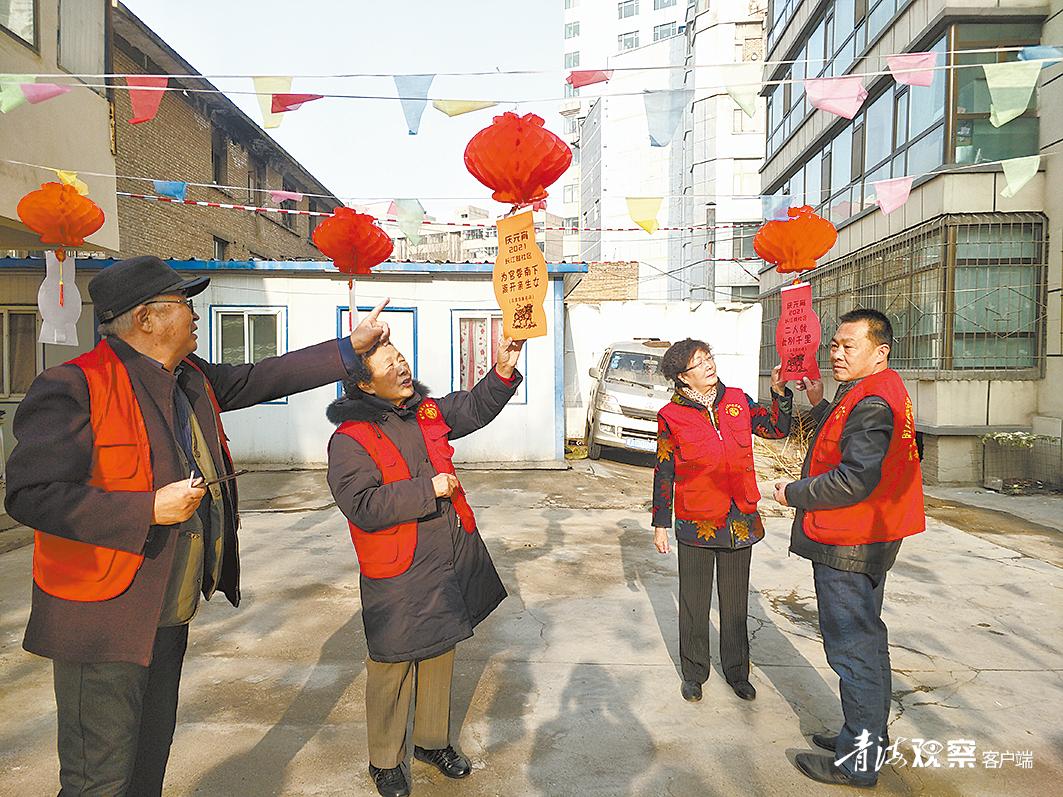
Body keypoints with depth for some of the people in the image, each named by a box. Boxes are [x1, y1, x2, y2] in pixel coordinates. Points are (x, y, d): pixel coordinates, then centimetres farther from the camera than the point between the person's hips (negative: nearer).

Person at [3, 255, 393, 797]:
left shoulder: (192, 378, 6)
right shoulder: (75, 387, -19)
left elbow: (262, 379, 13)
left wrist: (352, 346, 12)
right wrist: (151, 509, -23)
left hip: (170, 614, 8)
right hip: (104, 620, -8)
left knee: (151, 752, 24)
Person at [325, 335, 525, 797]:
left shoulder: (428, 412, 4)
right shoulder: (350, 438, -17)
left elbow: (474, 408, 9)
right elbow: (362, 506, -23)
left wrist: (503, 369, -10)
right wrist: (428, 490, -23)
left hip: (449, 566, 7)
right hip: (397, 577, -6)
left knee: (440, 655, 22)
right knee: (393, 669, 11)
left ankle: (433, 741, 44)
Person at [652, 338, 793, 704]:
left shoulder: (737, 400, 2)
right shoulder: (671, 416, -7)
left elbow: (778, 429, 7)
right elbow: (663, 474, -2)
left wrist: (780, 393, -9)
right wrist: (660, 524, 0)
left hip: (740, 522, 3)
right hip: (696, 524, -2)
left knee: (735, 604, 16)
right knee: (694, 605, 11)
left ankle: (737, 671, 34)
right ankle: (694, 673, 29)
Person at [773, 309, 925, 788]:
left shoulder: (871, 403, -22)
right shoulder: (878, 394, 12)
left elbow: (856, 478, -28)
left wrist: (795, 494, -16)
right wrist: (820, 406, 13)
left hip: (845, 548, -11)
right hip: (868, 542, 11)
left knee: (852, 648, 0)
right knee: (866, 639, 21)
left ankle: (856, 760, 13)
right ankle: (870, 734, 38)